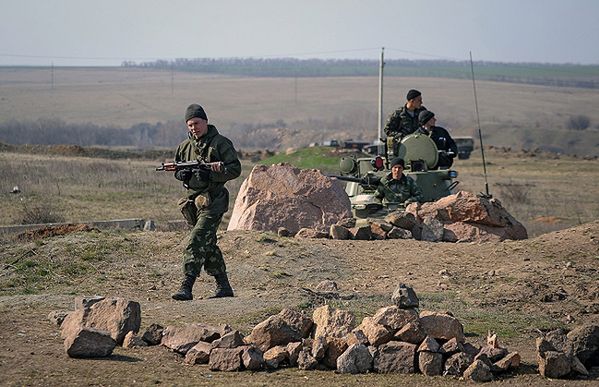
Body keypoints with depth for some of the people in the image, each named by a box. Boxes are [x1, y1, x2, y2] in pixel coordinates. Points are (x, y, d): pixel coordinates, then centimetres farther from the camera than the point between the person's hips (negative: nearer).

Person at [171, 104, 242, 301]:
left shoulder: (221, 143, -6)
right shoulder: (185, 146, 12)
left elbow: (235, 169, -9)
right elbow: (176, 170, 22)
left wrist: (210, 174, -21)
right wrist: (183, 174, -3)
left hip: (213, 202, -7)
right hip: (193, 201, 7)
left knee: (196, 242, -17)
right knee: (208, 245, 12)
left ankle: (186, 287, -20)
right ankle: (224, 287, 22)